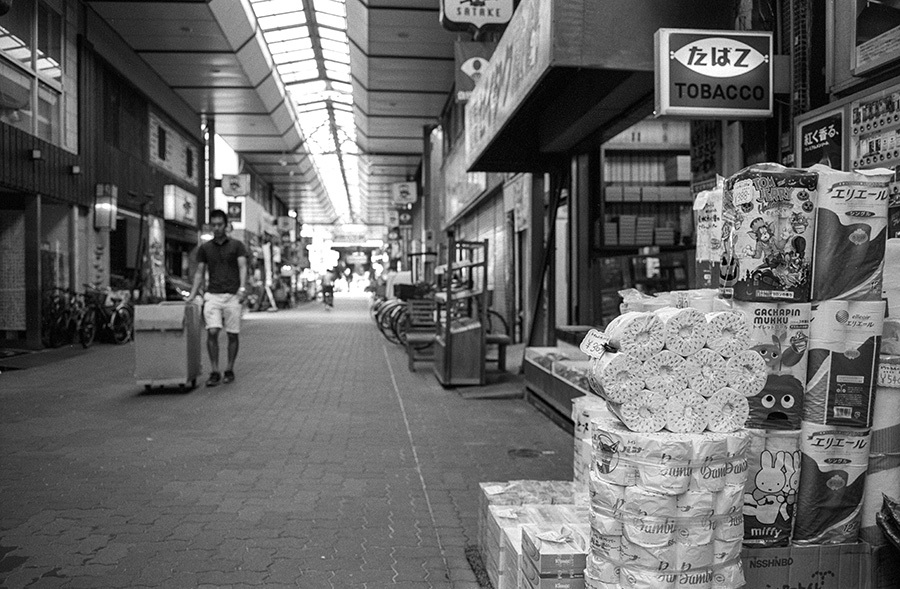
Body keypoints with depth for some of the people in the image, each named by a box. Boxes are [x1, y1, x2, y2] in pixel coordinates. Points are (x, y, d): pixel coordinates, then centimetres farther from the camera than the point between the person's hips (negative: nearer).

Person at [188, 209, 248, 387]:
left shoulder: (237, 245, 5)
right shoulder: (204, 248, 12)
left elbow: (242, 267, -6)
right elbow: (199, 273, 14)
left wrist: (242, 287, -23)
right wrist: (192, 295, 5)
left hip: (232, 296, -1)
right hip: (212, 295, 1)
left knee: (232, 334, 2)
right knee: (212, 332, -12)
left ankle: (229, 370, 16)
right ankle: (214, 372, -6)